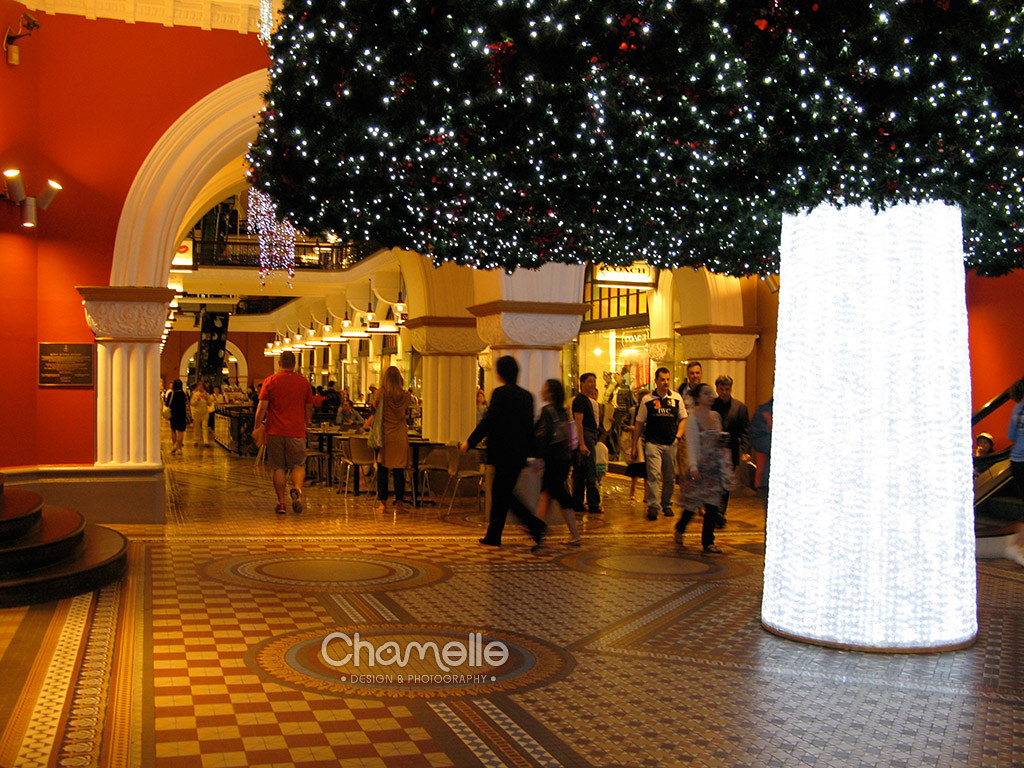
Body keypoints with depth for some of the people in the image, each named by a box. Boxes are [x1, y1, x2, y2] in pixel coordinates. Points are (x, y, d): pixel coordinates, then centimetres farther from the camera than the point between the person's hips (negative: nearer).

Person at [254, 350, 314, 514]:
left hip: (275, 431, 0)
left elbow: (262, 407, -4)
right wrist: (306, 424, 26)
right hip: (297, 431, 0)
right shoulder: (303, 382, 5)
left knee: (279, 467, 8)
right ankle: (297, 488, -21)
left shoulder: (270, 381, 0)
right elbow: (309, 408, 12)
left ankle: (281, 502, 7)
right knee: (299, 465, 8)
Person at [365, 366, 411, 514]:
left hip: (384, 435, -2)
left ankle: (383, 502, 4)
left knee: (382, 469, 5)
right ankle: (399, 502, 3)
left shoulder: (382, 393, -7)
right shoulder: (405, 396, 1)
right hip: (400, 436, 2)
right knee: (399, 471, 5)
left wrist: (367, 424, 15)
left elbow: (375, 411, -3)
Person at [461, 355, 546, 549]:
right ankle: (493, 536, 21)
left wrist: (469, 442, -6)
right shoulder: (526, 395, 9)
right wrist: (528, 451, 20)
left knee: (503, 494, -2)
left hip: (504, 452, -8)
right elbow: (530, 426, 13)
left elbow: (488, 421, -15)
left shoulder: (500, 393, -12)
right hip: (519, 452, 8)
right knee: (500, 492, 15)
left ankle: (536, 525, -9)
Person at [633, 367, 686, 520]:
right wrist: (635, 445, 6)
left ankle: (666, 504, 25)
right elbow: (639, 423, 7)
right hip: (652, 443, -3)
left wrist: (677, 436, 2)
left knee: (670, 477, 9)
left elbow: (683, 419, 17)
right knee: (653, 475, -14)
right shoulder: (647, 400, 3)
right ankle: (652, 507, -14)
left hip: (671, 444, 3)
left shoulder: (676, 398, 8)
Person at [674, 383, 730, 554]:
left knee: (713, 505, 0)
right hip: (700, 466, -5)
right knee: (693, 502, 1)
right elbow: (691, 444, -11)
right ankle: (680, 528, 28)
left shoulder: (716, 416, 11)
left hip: (714, 466, 5)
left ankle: (708, 541, 6)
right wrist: (693, 467, -18)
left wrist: (722, 441, 3)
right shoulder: (693, 418, -6)